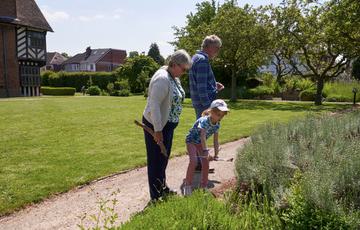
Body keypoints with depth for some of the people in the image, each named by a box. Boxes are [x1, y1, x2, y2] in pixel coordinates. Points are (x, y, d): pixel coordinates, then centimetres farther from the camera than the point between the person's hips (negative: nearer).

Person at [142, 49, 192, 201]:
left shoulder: (174, 77, 8)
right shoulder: (162, 79, -24)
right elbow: (154, 105, -28)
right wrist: (157, 130, -27)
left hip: (167, 124, 10)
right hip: (156, 125, -9)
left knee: (164, 158, 21)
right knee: (156, 160, 2)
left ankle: (162, 187, 38)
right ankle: (156, 196, 16)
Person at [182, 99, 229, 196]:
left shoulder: (217, 124, -11)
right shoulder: (204, 121, -33)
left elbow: (216, 140, -7)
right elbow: (203, 137, -43)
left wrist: (216, 154, -11)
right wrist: (205, 151, -52)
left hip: (200, 143, 7)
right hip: (191, 140, -6)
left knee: (205, 163, -2)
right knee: (193, 161, -23)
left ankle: (203, 186, 13)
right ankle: (187, 185, -10)